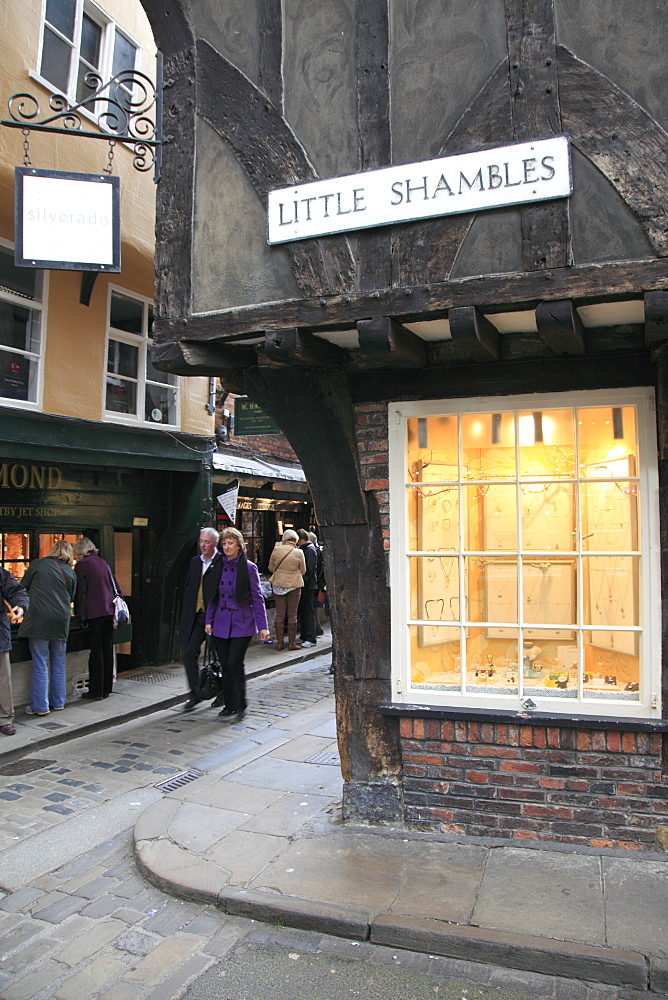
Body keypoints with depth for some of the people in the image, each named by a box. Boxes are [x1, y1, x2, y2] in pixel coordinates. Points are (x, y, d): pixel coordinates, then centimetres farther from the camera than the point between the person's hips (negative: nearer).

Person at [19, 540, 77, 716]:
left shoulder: (37, 565, 0)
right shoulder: (70, 572, 8)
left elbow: (23, 588, 7)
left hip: (39, 620, -3)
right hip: (61, 622, 3)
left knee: (40, 664, 1)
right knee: (58, 664, 12)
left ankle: (40, 706, 4)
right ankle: (58, 702, 20)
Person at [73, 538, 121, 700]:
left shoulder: (81, 565, -4)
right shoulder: (103, 563, 15)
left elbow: (80, 592, -8)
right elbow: (116, 587, 16)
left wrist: (81, 616, -5)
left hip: (94, 613, -6)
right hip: (109, 611, 6)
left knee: (96, 652, -1)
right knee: (107, 650, 10)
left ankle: (96, 691, 5)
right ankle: (107, 688, 17)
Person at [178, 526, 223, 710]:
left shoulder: (223, 562, -9)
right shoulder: (195, 561, 12)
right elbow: (188, 588, 16)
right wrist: (186, 615, 10)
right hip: (196, 616, 6)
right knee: (189, 653, 2)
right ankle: (195, 694, 13)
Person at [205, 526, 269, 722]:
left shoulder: (249, 567, -5)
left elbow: (257, 598, -4)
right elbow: (213, 597, 13)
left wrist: (263, 626, -7)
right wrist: (209, 620, 6)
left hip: (242, 623, -4)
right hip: (221, 623, 4)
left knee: (235, 664, -9)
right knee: (225, 666, 7)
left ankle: (239, 707, 3)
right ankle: (229, 705, 20)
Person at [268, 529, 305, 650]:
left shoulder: (276, 550, -5)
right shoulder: (298, 553, -10)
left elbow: (271, 568, 7)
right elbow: (303, 571, 1)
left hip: (278, 585, 2)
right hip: (294, 585, -2)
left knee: (280, 614, 8)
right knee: (292, 614, 6)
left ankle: (280, 642, 12)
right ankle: (292, 642, 11)